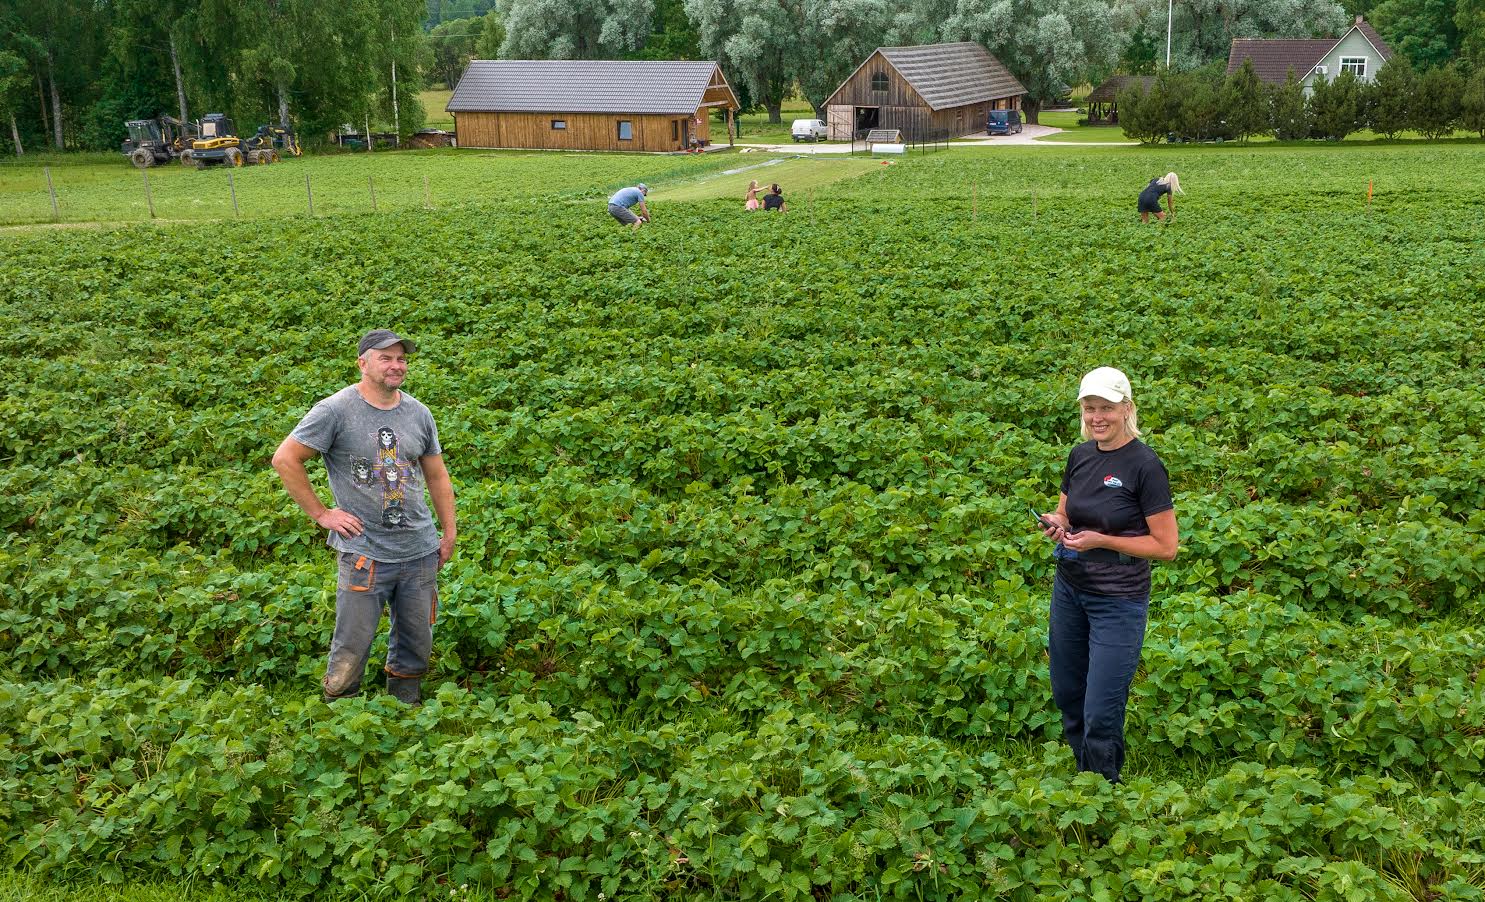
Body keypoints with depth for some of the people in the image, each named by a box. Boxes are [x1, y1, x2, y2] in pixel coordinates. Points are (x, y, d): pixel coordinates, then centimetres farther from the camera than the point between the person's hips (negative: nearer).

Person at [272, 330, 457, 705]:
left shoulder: (418, 413, 7)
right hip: (364, 554, -5)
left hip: (421, 551, 5)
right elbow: (285, 459, -7)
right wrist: (321, 513, -8)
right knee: (351, 650, 0)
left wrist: (450, 533, 14)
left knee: (417, 647, 13)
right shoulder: (336, 410, -9)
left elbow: (437, 475, 16)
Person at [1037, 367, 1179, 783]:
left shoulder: (1145, 466, -16)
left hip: (1119, 601, -6)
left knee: (1101, 715, -1)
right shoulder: (1079, 455, 2)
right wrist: (1055, 523, -7)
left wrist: (1100, 540, -22)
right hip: (1069, 591, 7)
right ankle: (1084, 778, 39)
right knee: (1066, 697, 18)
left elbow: (1166, 546, -14)